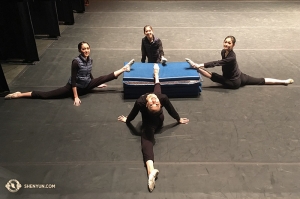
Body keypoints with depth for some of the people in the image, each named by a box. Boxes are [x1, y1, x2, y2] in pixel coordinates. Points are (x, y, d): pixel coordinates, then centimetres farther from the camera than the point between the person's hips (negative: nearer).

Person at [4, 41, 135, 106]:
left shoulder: (90, 60, -3)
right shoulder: (76, 62, -25)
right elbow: (73, 80, -23)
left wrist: (96, 84, 21)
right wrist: (76, 97, -23)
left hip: (86, 86, 6)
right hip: (74, 88, -5)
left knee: (105, 78, -1)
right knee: (46, 95, -4)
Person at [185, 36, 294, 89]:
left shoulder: (231, 57, -31)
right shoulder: (223, 52, -7)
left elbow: (216, 63, -41)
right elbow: (222, 64, 12)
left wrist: (200, 65, -45)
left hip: (234, 82, -9)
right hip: (239, 77, 9)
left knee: (212, 76, -26)